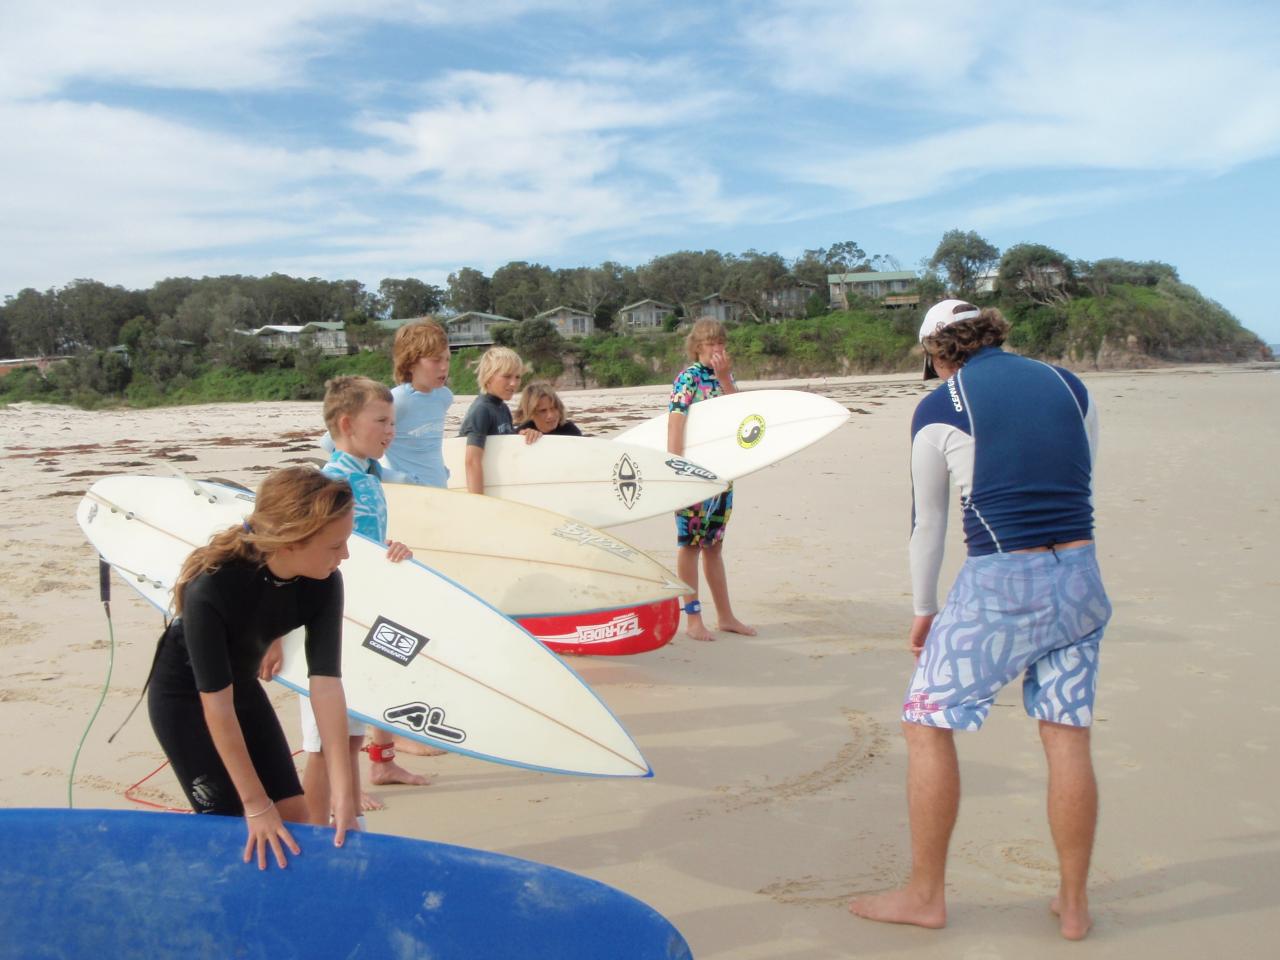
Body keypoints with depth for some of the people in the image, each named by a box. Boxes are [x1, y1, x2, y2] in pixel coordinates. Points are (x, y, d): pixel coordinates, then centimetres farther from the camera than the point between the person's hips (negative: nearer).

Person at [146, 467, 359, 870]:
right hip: (184, 698, -5)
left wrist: (343, 792, -28)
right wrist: (256, 806, -25)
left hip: (243, 684, 5)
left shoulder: (324, 583, -24)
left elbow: (326, 683, -25)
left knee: (294, 816, 4)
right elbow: (217, 706, -31)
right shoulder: (212, 591, -38)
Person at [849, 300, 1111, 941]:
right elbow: (1083, 486, 18)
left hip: (997, 584, -5)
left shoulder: (939, 410, -2)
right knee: (1068, 737, 12)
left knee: (928, 725, 8)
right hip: (1079, 577, 6)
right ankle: (1074, 902, 23)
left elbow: (927, 524, 4)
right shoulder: (1069, 386, 11)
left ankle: (925, 894, 16)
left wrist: (923, 610, 15)